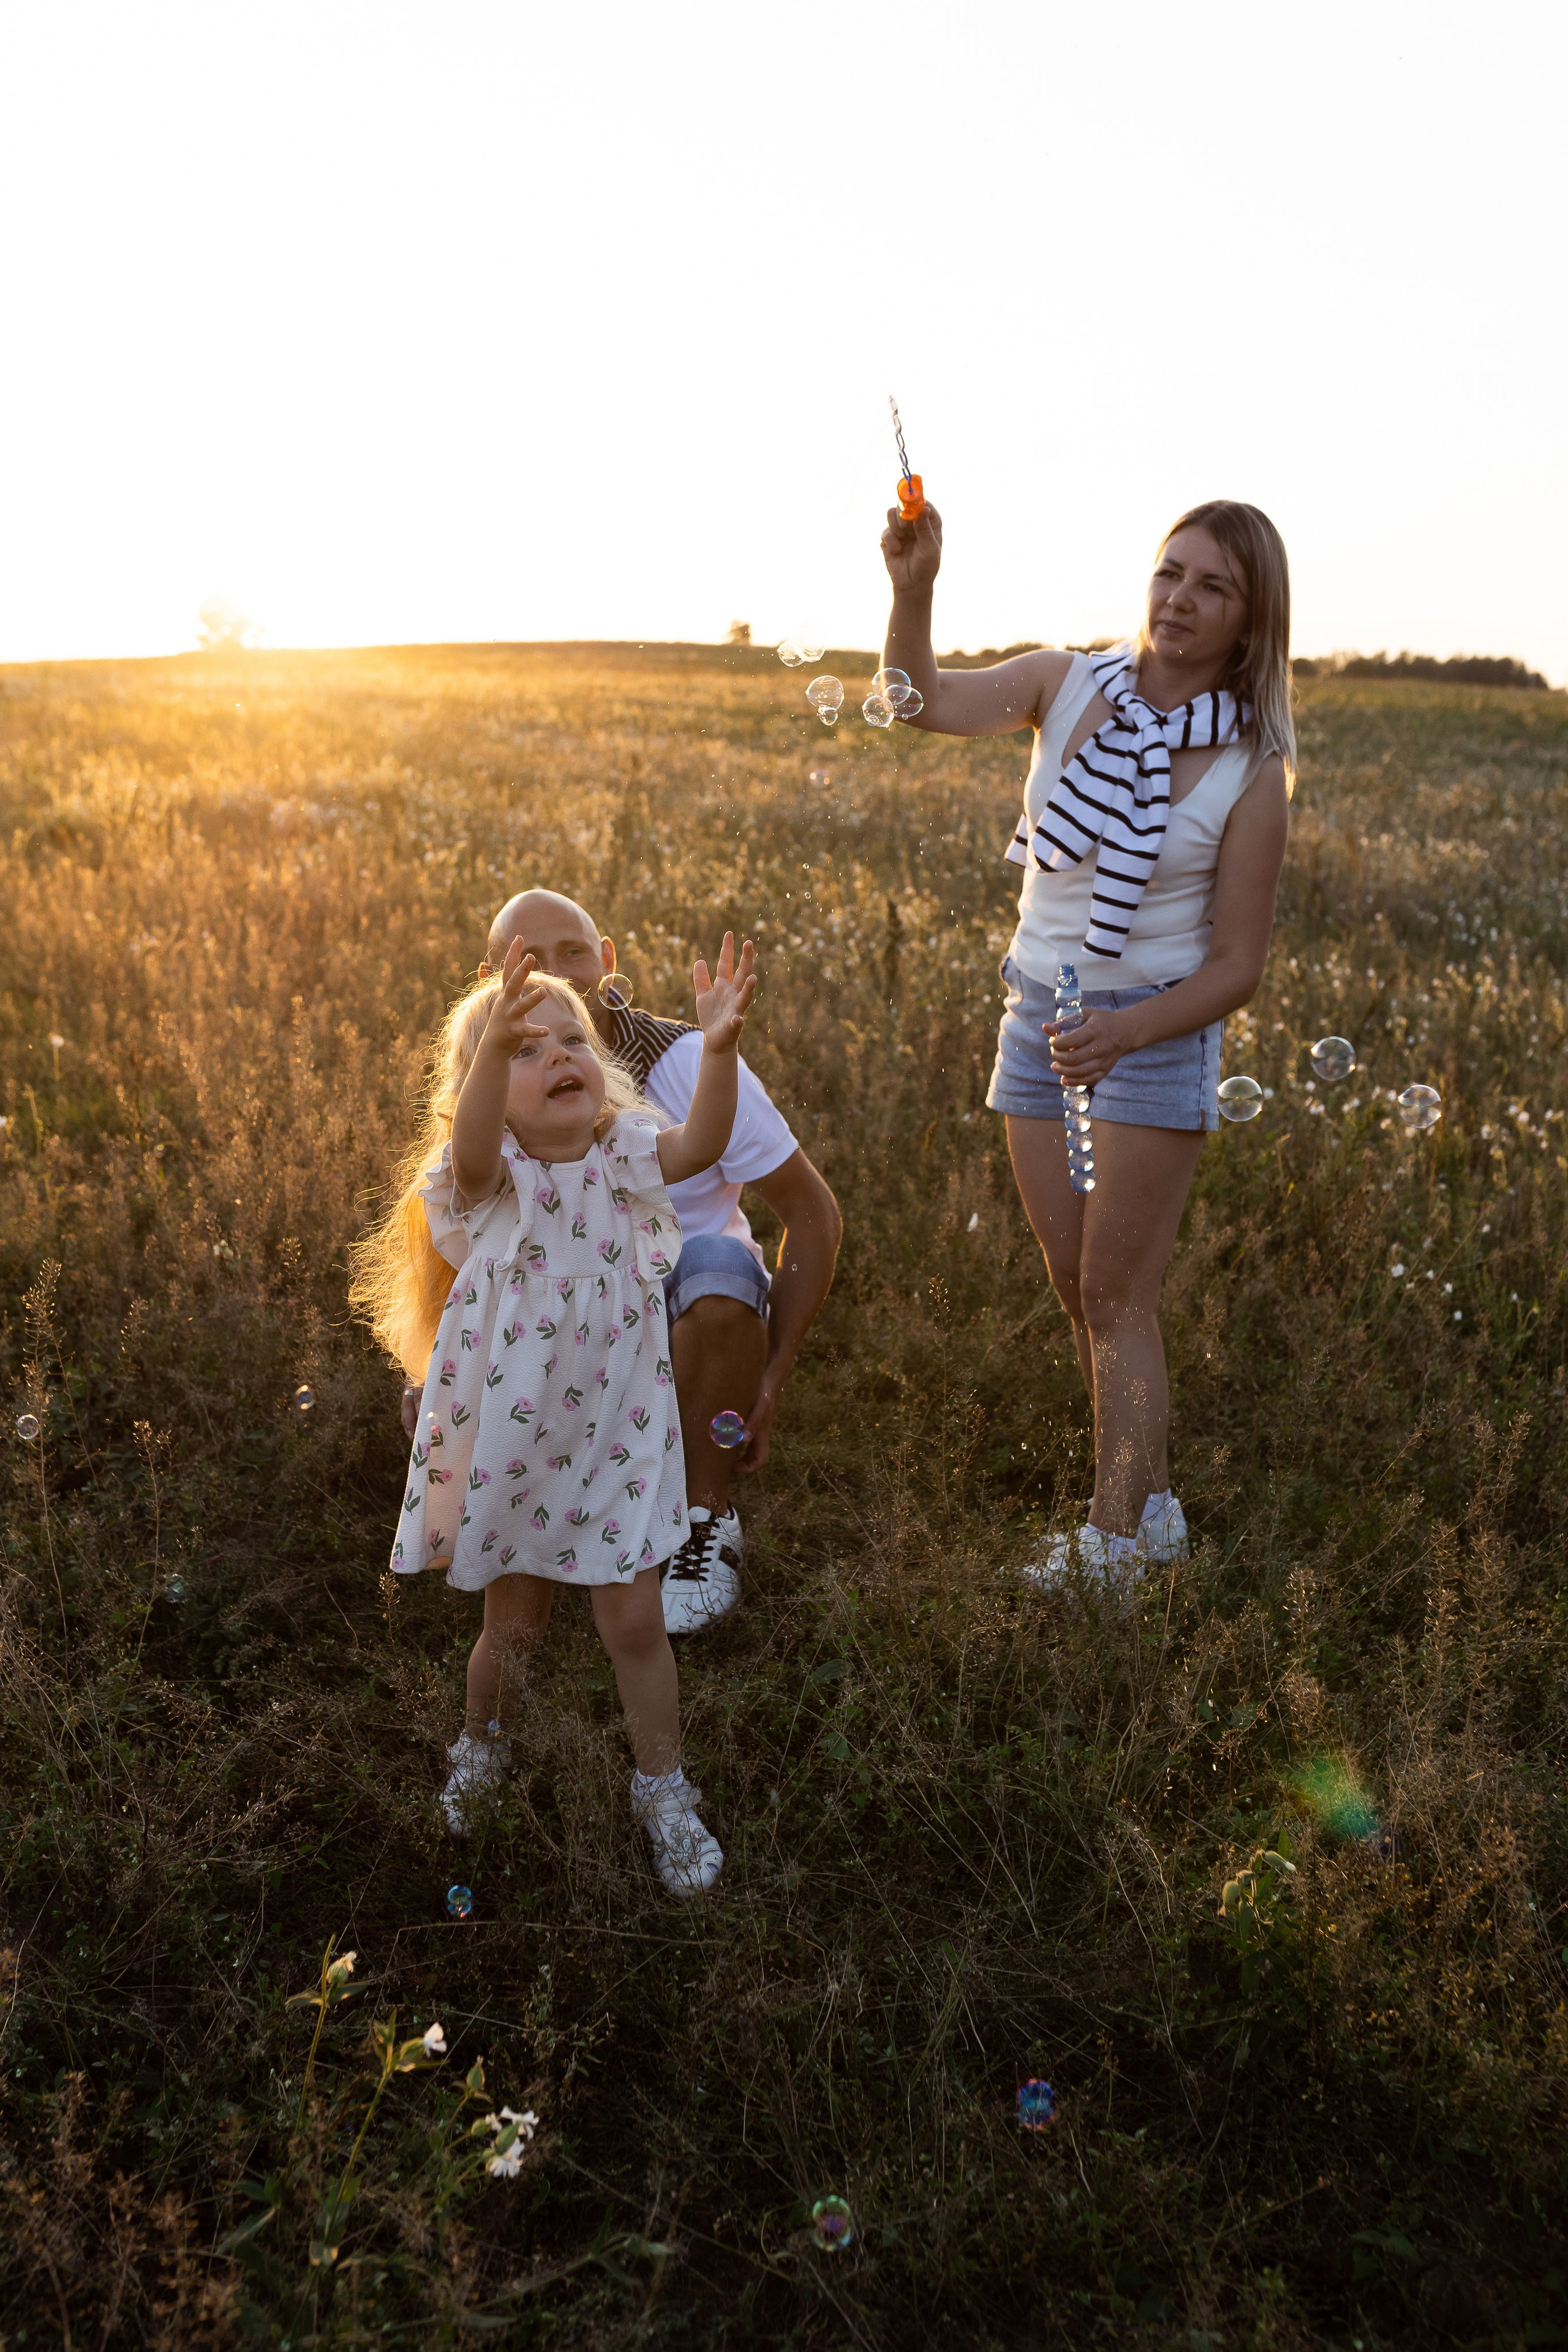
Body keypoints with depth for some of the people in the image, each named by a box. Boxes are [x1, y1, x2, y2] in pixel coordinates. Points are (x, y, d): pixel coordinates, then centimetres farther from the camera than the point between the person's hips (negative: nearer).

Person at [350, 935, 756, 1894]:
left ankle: (664, 1790, 29)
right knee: (515, 1623, 16)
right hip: (510, 1444, -1)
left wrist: (720, 1046, -47)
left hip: (615, 1440, 1)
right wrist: (493, 1045, -59)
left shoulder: (624, 1159, -8)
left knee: (635, 1619, 7)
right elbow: (473, 1149, -40)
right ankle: (484, 1749, 47)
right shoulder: (490, 1180, -15)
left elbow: (700, 1144, -29)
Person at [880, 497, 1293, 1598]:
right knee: (1079, 1292, 11)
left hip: (1155, 1035, -5)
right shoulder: (1069, 683, 0)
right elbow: (926, 702, -6)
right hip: (1040, 1018, 5)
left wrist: (1126, 1033, -26)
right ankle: (1151, 1510, 27)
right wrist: (914, 587, -24)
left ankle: (1112, 1550, 10)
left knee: (1118, 1299, -2)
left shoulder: (1250, 773, -10)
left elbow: (1237, 965, -10)